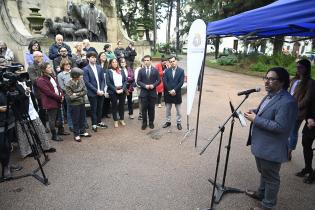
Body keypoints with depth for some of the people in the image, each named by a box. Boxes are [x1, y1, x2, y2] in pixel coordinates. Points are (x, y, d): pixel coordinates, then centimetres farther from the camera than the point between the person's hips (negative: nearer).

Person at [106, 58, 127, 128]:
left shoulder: (121, 71, 10)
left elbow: (125, 80, 6)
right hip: (113, 92, -3)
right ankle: (115, 121, 18)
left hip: (122, 91, 3)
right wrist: (116, 90, -14)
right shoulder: (109, 72, -1)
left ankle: (122, 119, 24)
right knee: (114, 106, 6)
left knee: (122, 105, 9)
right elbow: (108, 83, -7)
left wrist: (122, 89, -8)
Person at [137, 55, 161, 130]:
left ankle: (151, 122, 21)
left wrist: (153, 85, -14)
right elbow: (138, 81, 2)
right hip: (144, 92, 0)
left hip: (152, 92, 0)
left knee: (151, 108, 7)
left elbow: (159, 80, 3)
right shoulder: (141, 70, 5)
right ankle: (144, 123, 15)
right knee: (144, 109, 3)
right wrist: (144, 85, -14)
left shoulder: (155, 70, 4)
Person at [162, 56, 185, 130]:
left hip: (177, 93, -2)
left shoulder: (181, 71, -4)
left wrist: (174, 90, -16)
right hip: (168, 93, 2)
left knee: (178, 109, 8)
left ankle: (179, 123, 20)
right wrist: (170, 91, -11)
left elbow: (181, 82, -9)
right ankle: (168, 122, 26)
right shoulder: (167, 71, 1)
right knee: (168, 109, 12)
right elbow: (165, 82, -3)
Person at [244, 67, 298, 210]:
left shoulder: (287, 102, -25)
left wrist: (256, 119, -25)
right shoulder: (270, 95, 7)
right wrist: (255, 112, -1)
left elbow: (280, 127, -29)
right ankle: (261, 193, 49)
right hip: (261, 145, 9)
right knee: (263, 173, 28)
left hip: (271, 149, -9)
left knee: (271, 178, 11)